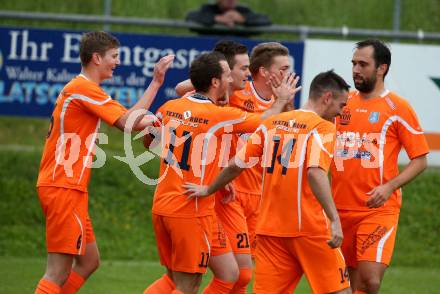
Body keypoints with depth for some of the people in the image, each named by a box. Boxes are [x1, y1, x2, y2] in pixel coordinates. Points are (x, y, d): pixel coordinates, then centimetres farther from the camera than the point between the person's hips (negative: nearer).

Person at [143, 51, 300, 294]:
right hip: (192, 210, -6)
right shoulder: (220, 116, -13)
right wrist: (282, 100, 21)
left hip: (161, 207, 6)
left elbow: (148, 141, 21)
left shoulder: (169, 108, 3)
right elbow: (263, 122, 1)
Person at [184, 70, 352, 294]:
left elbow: (235, 166, 11)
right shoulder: (323, 128, -7)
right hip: (309, 228, -6)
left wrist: (208, 190, 27)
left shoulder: (271, 123, 10)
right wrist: (335, 219, -29)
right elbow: (315, 173, -23)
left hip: (270, 227, 6)